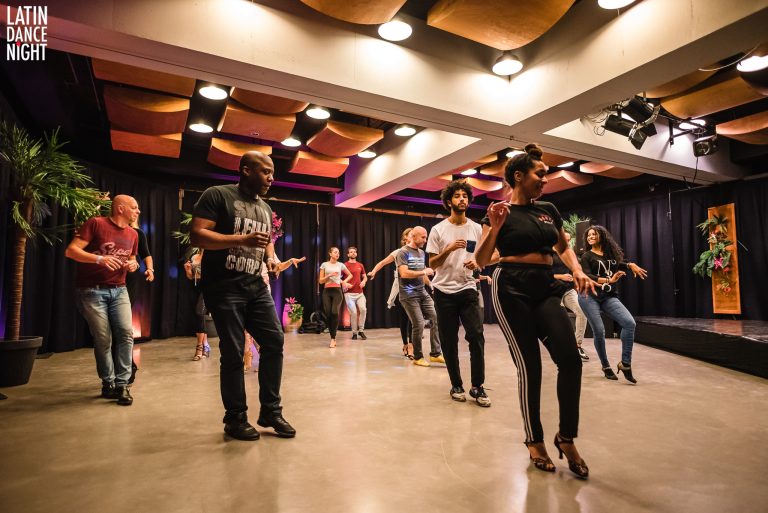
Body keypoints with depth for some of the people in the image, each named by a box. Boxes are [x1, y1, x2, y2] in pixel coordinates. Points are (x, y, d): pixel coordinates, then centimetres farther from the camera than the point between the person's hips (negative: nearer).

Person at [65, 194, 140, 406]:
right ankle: (108, 383, 15)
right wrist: (99, 258, -28)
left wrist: (133, 265, 1)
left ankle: (122, 384, -2)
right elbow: (71, 250, -13)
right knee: (103, 339, -2)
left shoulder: (132, 234, 10)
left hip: (119, 290, 5)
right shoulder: (96, 224, -8)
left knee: (126, 333, -9)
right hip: (92, 291, -5)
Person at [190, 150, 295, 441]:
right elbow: (197, 235, -14)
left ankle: (270, 411, 16)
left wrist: (271, 256, 4)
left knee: (274, 342, 2)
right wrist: (242, 239, -23)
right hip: (224, 289, -7)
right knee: (233, 354, -1)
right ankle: (235, 418, 16)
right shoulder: (217, 195, -5)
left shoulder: (265, 208, 16)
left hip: (256, 288, 7)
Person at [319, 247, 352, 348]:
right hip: (327, 291, 1)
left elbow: (350, 275, 24)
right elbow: (321, 281, 5)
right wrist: (329, 275, -9)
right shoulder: (324, 265, 7)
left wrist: (344, 281, 8)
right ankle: (333, 338, 11)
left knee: (335, 312, -21)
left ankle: (333, 339, -13)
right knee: (328, 314, -4)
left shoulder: (340, 265, 9)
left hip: (337, 291, -1)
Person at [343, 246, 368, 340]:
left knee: (363, 309, -14)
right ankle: (354, 332, 9)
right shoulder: (345, 265, 0)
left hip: (360, 293, 3)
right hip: (349, 293, -3)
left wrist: (364, 281, -1)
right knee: (353, 312, -8)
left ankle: (361, 330, 2)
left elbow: (365, 277, 20)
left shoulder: (360, 265, 12)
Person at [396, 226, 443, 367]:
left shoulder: (422, 253, 15)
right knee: (419, 325, -7)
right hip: (409, 295, -7)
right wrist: (424, 272, -15)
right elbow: (404, 273, -21)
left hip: (423, 293, 7)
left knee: (436, 319, -2)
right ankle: (417, 357, 11)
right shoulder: (403, 252, -9)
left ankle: (435, 353, 7)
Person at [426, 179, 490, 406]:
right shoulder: (438, 230, -1)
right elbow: (432, 264, -2)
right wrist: (449, 249, -19)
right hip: (444, 291, -1)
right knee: (449, 341, 5)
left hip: (468, 289, 1)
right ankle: (456, 385, 20)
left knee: (476, 336, -9)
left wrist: (476, 264, -11)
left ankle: (477, 387, 3)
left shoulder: (477, 229, 6)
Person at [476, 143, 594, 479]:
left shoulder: (548, 210, 13)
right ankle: (535, 440, 19)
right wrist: (494, 228, -20)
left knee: (570, 359, -9)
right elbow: (481, 261, -6)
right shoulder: (501, 211, -2)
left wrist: (577, 269, 5)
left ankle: (566, 438, 11)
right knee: (529, 366, -2)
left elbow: (563, 247, 25)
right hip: (512, 290, -5)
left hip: (546, 288, 5)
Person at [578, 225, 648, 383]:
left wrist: (631, 265, 5)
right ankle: (606, 366, 11)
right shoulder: (586, 256, 2)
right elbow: (587, 276, -12)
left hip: (609, 296, 4)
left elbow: (618, 264, 27)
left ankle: (625, 364, -8)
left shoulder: (611, 252, 12)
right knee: (599, 331, -9)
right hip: (589, 296, -4)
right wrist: (609, 280, -25)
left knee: (629, 323, -16)